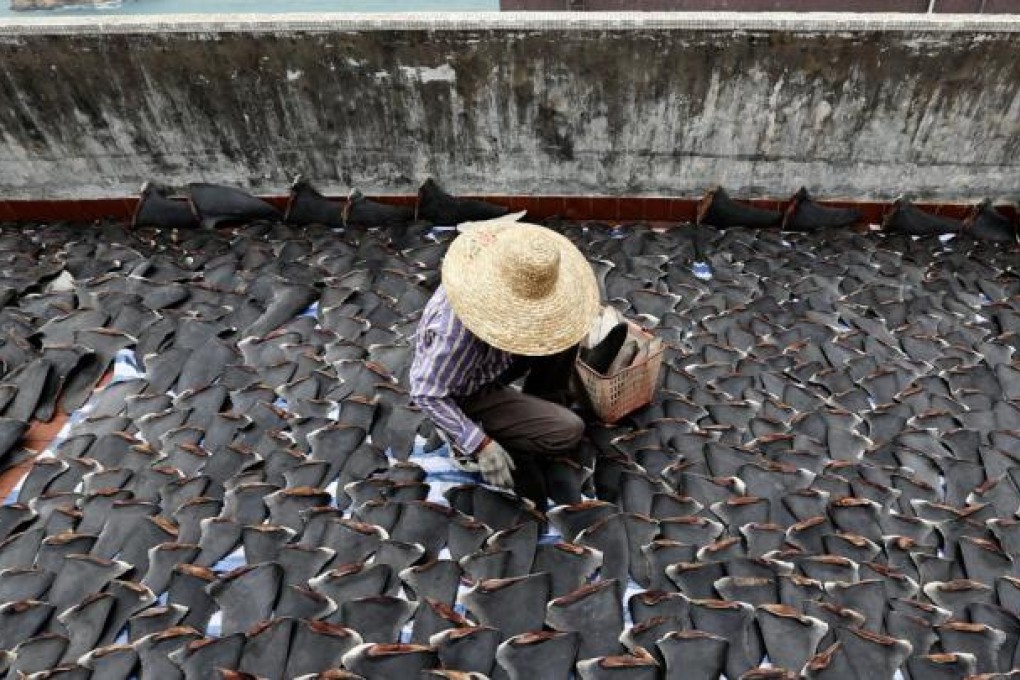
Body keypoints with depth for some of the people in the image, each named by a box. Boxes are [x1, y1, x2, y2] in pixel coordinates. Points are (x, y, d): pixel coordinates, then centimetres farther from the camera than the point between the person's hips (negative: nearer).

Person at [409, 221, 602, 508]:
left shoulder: (502, 275, -17)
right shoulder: (458, 330, -40)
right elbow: (426, 393, -31)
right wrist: (482, 445, -29)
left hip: (491, 363, 8)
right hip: (466, 396, -8)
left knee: (563, 333, -2)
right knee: (569, 432, -18)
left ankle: (539, 413, 14)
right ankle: (469, 442, 0)